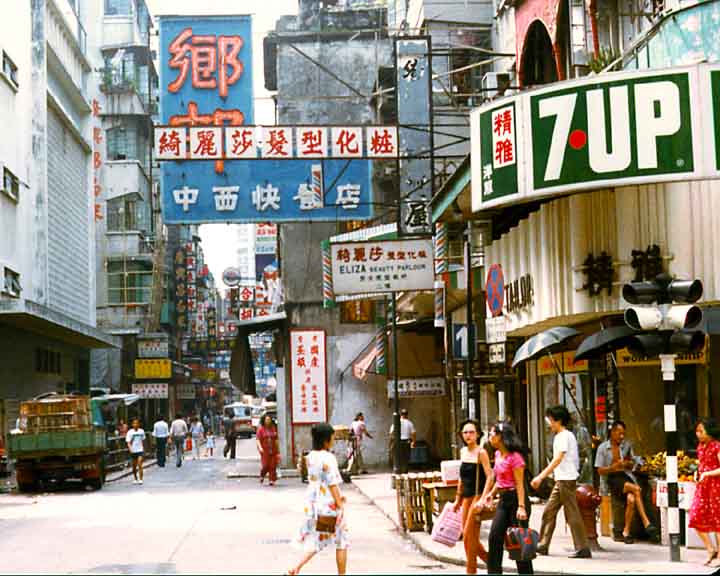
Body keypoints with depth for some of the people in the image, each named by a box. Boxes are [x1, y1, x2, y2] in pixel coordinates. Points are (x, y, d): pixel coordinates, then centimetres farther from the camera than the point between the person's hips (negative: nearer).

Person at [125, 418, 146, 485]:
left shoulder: (141, 431, 4)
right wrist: (130, 449, -22)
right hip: (133, 451, 0)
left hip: (140, 450, 0)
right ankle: (135, 479, 27)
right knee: (134, 466, 10)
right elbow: (128, 442, -8)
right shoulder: (130, 432, -4)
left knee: (140, 465, -11)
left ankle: (140, 479, -11)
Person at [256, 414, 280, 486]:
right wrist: (260, 447, -22)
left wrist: (278, 450, 12)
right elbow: (257, 439, -7)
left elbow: (276, 440, 13)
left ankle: (272, 480, 3)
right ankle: (262, 476, 22)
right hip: (264, 450, -3)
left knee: (273, 466, -3)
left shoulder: (273, 429, 9)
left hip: (273, 450, 3)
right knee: (266, 465, -7)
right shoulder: (261, 429, -1)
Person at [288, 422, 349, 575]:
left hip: (312, 502, 7)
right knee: (341, 541, 10)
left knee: (314, 539, 11)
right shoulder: (328, 458, -18)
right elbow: (332, 483, -19)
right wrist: (339, 505, -15)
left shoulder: (310, 457, 6)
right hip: (329, 504, -7)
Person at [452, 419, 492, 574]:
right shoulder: (463, 451, 11)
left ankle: (471, 570, 3)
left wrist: (483, 499, -23)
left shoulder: (481, 452, -10)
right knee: (470, 537, 8)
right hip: (467, 497, 7)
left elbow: (489, 476, -15)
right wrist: (458, 499, 20)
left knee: (468, 535, -7)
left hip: (478, 496, -7)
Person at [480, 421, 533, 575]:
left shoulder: (514, 456, -16)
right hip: (503, 499, 9)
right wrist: (491, 494, 12)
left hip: (515, 498, -9)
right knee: (494, 537, 5)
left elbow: (519, 484, -18)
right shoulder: (498, 454, 10)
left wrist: (521, 506, -21)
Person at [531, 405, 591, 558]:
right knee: (549, 511, 10)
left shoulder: (564, 436, -13)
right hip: (561, 480, 10)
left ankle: (583, 548, -5)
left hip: (566, 479, -10)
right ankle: (543, 545, 14)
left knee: (572, 514, -7)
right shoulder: (560, 436, 17)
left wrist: (541, 476, -23)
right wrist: (541, 477, 20)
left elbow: (557, 459, -21)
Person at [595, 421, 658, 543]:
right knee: (636, 489, -31)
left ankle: (626, 532, -22)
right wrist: (614, 467, -16)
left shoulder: (627, 445, 14)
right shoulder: (603, 447, 4)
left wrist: (628, 463, -4)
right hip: (612, 479, -3)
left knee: (631, 499, -29)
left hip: (627, 476, 3)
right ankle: (646, 523, -29)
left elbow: (632, 464, 20)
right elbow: (600, 470, 2)